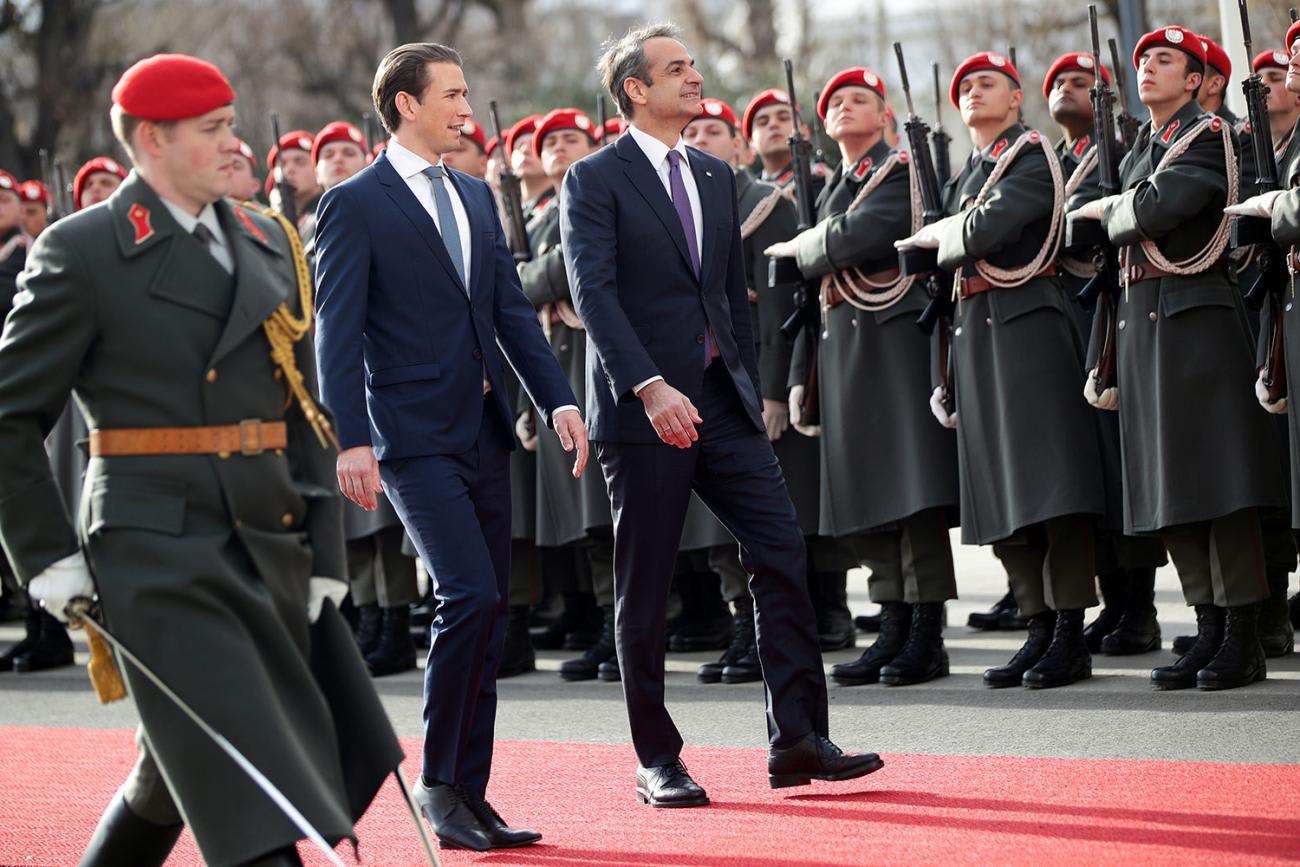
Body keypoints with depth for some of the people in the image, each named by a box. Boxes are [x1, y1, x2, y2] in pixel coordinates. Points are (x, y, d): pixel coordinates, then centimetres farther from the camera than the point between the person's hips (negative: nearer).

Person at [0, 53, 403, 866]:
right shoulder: (80, 250, -6)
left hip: (269, 548, 6)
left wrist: (324, 548, 8)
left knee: (184, 770, 16)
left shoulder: (268, 243, 12)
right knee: (244, 782, -11)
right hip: (158, 551, -6)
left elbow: (305, 407, 15)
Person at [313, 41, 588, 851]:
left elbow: (513, 310, 15)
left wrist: (559, 399, 2)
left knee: (489, 612, 7)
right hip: (415, 436, -7)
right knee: (470, 594, -17)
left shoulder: (477, 197, 16)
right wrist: (352, 441, -18)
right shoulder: (356, 204, -6)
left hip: (485, 432, 7)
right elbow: (338, 332, -10)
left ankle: (471, 797, 13)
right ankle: (437, 781, -3)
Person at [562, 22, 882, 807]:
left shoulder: (717, 177, 16)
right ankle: (658, 761, 9)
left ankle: (798, 740, 0)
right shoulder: (595, 180, -5)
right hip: (643, 408, -6)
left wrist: (751, 388, 14)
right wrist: (650, 387, -25)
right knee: (645, 589, 1)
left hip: (721, 398, 6)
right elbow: (595, 293, -15)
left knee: (782, 551, -4)